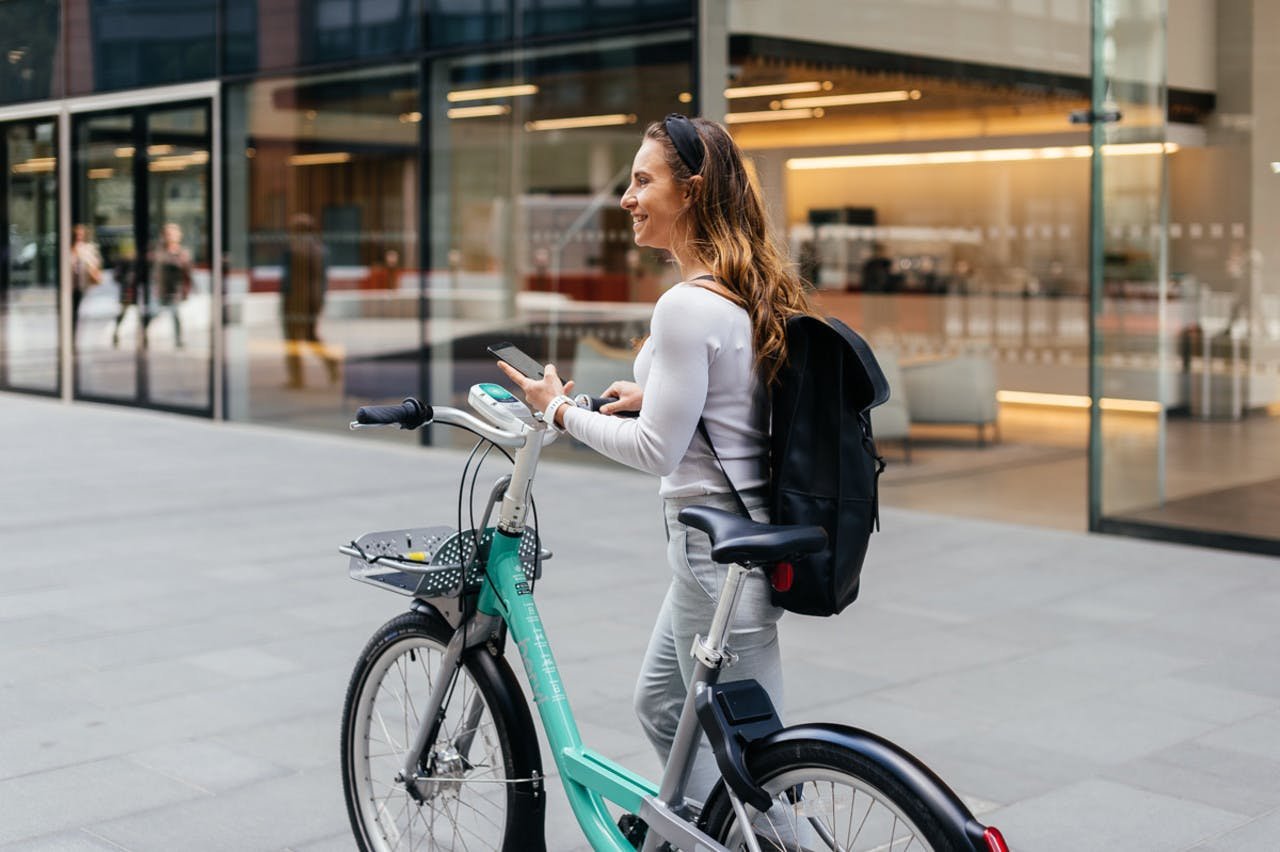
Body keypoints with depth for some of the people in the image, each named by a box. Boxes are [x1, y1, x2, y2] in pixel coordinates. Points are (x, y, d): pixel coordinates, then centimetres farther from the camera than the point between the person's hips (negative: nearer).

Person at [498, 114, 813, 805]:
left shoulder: (687, 307, -21)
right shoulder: (751, 290, 8)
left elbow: (658, 451, -20)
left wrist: (560, 410, -8)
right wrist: (658, 395, 12)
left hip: (717, 550, -10)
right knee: (660, 705, 24)